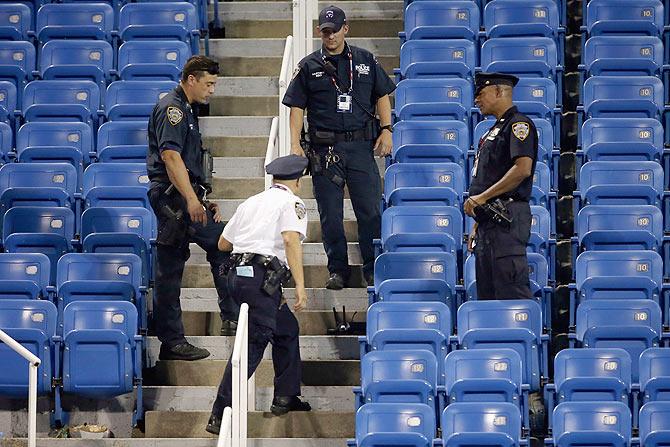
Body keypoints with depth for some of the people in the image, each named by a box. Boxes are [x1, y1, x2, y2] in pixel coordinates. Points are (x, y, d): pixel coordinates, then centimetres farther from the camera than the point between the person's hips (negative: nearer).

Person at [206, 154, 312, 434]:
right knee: (253, 344, -11)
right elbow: (291, 239, -15)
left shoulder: (250, 203, 23)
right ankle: (220, 416, -18)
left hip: (237, 273, 8)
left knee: (287, 329, 23)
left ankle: (285, 398, 28)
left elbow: (223, 243, 28)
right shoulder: (292, 202, 3)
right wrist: (300, 285, -21)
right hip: (262, 276, -8)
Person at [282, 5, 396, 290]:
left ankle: (373, 270, 6)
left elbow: (382, 95, 14)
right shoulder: (309, 67, 6)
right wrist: (295, 144, -4)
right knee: (330, 214, 2)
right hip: (325, 148, 0)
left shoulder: (365, 61, 10)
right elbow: (297, 106, 6)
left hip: (361, 146, 0)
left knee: (370, 210, -3)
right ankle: (338, 270, 11)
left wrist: (386, 130, 2)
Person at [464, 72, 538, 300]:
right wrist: (477, 225, 21)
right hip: (488, 220, 10)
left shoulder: (519, 124, -6)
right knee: (487, 293, 8)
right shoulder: (495, 129, 24)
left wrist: (481, 197, -17)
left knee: (511, 291, -15)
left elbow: (522, 169, -20)